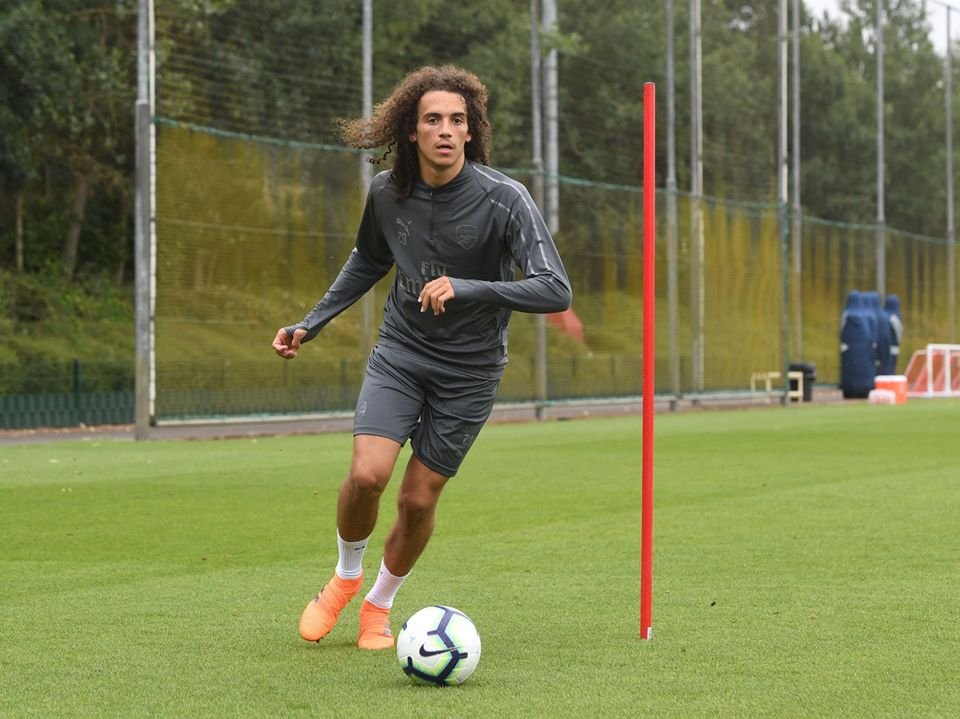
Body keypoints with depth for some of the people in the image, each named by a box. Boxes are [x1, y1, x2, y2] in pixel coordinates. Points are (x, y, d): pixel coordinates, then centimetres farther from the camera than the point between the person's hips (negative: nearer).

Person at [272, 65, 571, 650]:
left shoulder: (505, 199, -19)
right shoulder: (388, 193, -6)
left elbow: (555, 291, -27)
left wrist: (466, 288, -36)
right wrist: (311, 323, 14)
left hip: (470, 370, -2)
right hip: (400, 351, 2)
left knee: (419, 498, 1)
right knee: (367, 474, -17)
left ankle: (380, 606, 27)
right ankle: (346, 576, 13)